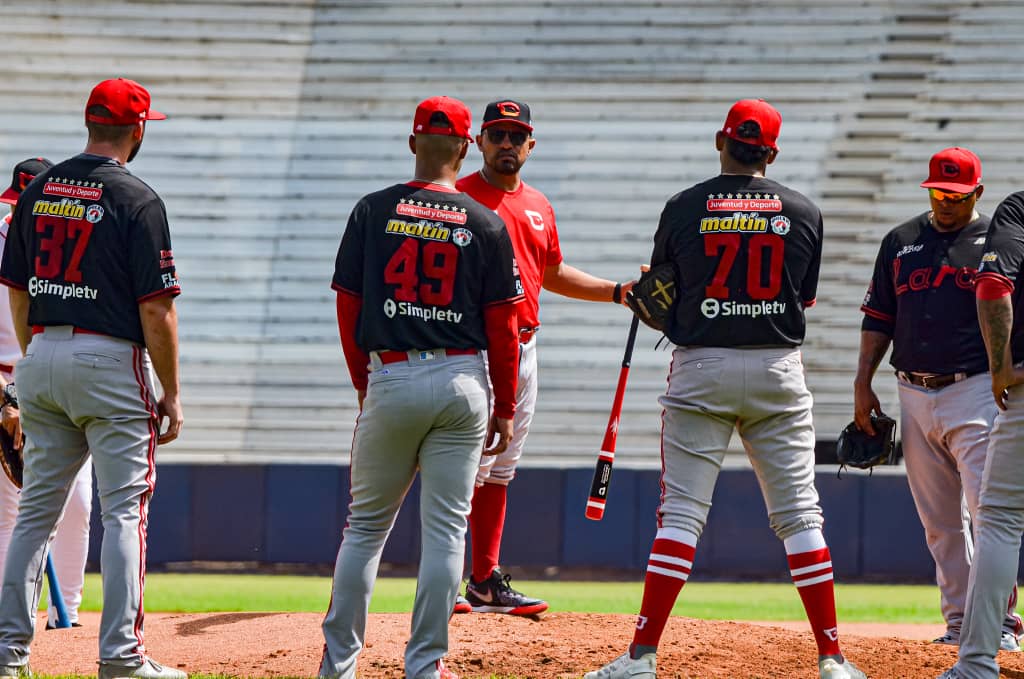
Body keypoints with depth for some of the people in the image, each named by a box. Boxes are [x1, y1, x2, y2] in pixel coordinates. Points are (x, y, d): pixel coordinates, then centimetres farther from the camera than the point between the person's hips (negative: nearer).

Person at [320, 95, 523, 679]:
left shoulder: (373, 211, 1)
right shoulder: (487, 225, 0)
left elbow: (349, 307, 3)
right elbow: (502, 324, 0)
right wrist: (505, 408, 8)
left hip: (390, 379, 1)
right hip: (463, 381, 0)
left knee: (366, 525, 10)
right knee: (445, 527, 3)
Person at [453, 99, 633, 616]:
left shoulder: (538, 207, 17)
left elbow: (552, 274, 28)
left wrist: (618, 292, 20)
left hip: (524, 349, 7)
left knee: (500, 470, 11)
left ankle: (485, 582, 16)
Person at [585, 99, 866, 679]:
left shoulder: (684, 209, -2)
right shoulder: (804, 213, 3)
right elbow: (804, 299, 12)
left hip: (701, 369, -1)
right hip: (778, 370, 1)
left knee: (681, 514, -2)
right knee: (800, 515, 5)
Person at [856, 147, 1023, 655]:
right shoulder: (900, 241, 12)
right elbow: (878, 318, 16)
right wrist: (863, 384, 8)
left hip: (975, 390, -4)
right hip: (914, 396, 4)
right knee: (939, 521, 6)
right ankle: (960, 620, 12)